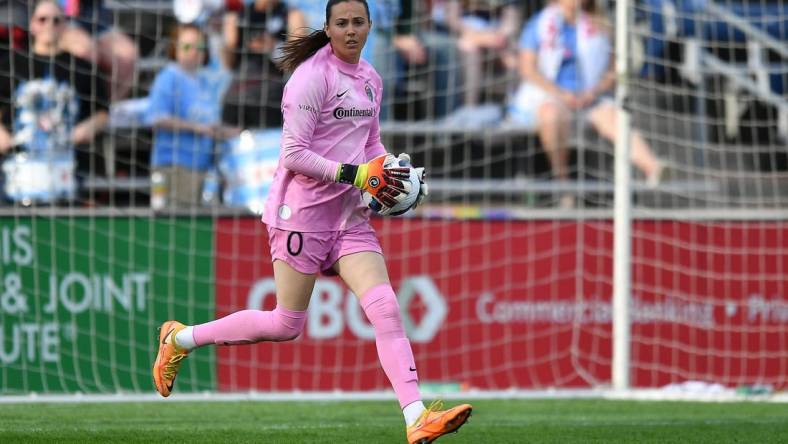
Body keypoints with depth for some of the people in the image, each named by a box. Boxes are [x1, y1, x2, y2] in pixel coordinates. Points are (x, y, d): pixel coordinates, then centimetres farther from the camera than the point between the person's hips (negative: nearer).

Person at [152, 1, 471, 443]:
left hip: (350, 215, 6)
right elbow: (293, 154, -16)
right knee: (286, 325, 0)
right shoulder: (312, 77, -13)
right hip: (302, 210, -6)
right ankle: (181, 339, 20)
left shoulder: (370, 78, 12)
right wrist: (356, 174, -20)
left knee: (385, 307, -12)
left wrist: (387, 172, 3)